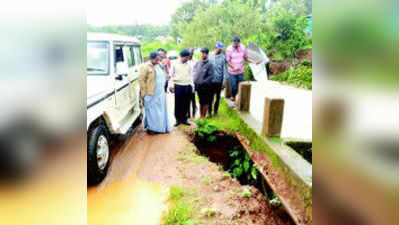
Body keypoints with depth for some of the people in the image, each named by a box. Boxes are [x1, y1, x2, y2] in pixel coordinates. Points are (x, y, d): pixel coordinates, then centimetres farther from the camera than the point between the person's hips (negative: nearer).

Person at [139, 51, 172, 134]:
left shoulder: (158, 66, 12)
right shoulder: (145, 67, -11)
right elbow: (142, 80, -13)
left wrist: (162, 91, 15)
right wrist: (143, 93, -15)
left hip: (160, 94, 7)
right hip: (151, 94, -7)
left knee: (161, 110, 12)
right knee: (151, 111, 2)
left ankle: (161, 127, 24)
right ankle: (150, 128, 15)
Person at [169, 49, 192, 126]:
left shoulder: (188, 65, 7)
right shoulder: (175, 64, 0)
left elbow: (190, 76, 12)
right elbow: (171, 76, 3)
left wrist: (191, 85, 7)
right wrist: (171, 86, -3)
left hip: (187, 86, 2)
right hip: (178, 86, -2)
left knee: (186, 104, 6)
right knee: (178, 103, 3)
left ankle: (184, 119, 18)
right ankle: (178, 119, 14)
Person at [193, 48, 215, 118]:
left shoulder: (209, 64, -9)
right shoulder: (197, 63, 6)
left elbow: (211, 76, -13)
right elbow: (194, 72, 12)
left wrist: (203, 82, -17)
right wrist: (195, 81, 0)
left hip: (205, 86, -5)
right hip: (198, 85, 5)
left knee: (205, 102, 5)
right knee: (201, 101, 14)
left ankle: (203, 116, 15)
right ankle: (200, 116, 24)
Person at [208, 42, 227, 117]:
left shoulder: (223, 57, -1)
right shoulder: (210, 56, -1)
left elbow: (224, 69, -2)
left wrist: (224, 81, -5)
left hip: (219, 81, 1)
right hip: (211, 80, -1)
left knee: (218, 97, 11)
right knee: (211, 97, 4)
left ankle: (215, 111, 25)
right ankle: (209, 111, 20)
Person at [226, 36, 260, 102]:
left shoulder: (243, 47, -2)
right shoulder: (229, 49, -11)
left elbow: (246, 58, 8)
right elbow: (228, 61, -10)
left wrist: (254, 62, -3)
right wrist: (234, 67, -25)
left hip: (241, 71, 2)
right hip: (232, 72, -2)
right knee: (233, 85, 4)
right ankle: (233, 96, 31)